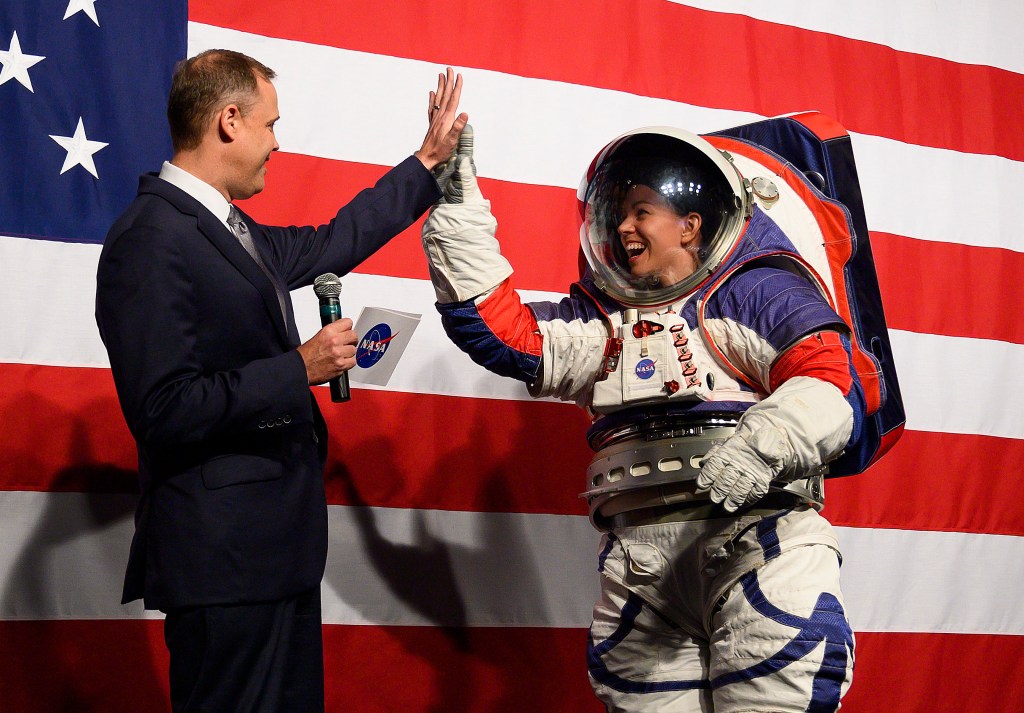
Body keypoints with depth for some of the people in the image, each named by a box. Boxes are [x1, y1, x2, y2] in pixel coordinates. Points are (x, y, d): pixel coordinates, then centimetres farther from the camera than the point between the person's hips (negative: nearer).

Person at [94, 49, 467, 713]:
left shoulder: (231, 231, 13)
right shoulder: (152, 240, -17)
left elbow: (330, 244, 30)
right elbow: (164, 410, -23)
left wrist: (430, 159, 31)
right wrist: (300, 369, -18)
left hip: (278, 545, 10)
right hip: (224, 557, -10)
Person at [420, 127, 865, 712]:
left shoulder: (755, 293, 6)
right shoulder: (602, 319, 23)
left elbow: (831, 384, -8)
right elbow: (500, 330, 13)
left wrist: (763, 444, -28)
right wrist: (460, 209, 8)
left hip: (751, 528, -5)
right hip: (638, 548, 5)